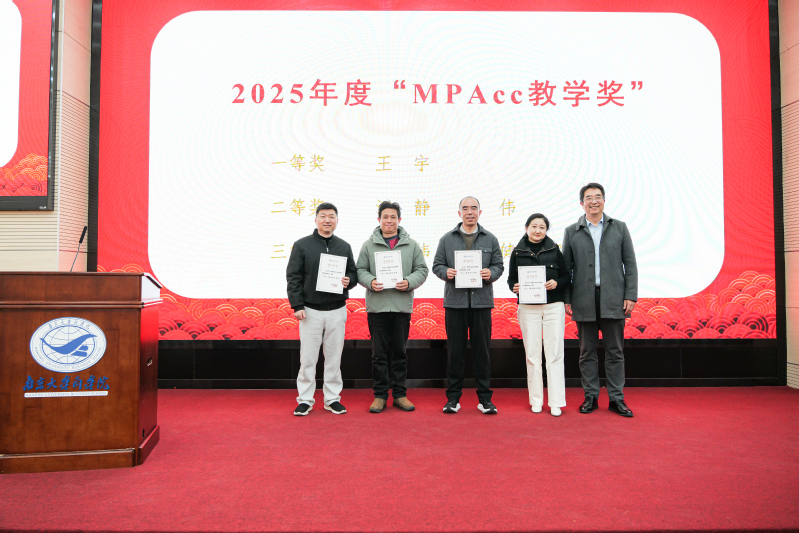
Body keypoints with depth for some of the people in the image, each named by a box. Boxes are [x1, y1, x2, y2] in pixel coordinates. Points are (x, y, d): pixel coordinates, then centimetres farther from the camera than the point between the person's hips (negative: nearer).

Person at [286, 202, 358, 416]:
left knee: (334, 357, 8)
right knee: (308, 358, 2)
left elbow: (353, 272, 15)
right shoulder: (302, 245, 1)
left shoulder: (344, 246, 10)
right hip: (310, 310, -2)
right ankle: (305, 399, 14)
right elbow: (293, 277, -2)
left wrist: (348, 280, -9)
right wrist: (297, 306, -9)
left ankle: (333, 398, 19)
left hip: (337, 310, 2)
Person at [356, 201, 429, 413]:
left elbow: (422, 270, 6)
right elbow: (360, 270, 5)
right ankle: (380, 395, 15)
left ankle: (400, 394, 20)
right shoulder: (369, 244, 6)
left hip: (402, 306, 1)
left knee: (399, 352, 9)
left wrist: (409, 282, -12)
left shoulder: (411, 244, 8)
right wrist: (370, 282, -15)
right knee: (379, 353, 4)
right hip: (377, 306, -1)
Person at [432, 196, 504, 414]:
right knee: (455, 350, 4)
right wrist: (446, 272, -12)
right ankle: (453, 396, 15)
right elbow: (437, 265, 8)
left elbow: (499, 265, 10)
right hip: (454, 301, 0)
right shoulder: (447, 239, 9)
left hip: (482, 301, 1)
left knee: (482, 350, 5)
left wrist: (491, 273, -11)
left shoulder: (490, 239, 10)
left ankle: (484, 397, 16)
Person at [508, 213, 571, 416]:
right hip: (528, 308, 1)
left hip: (553, 306, 0)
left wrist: (556, 283, -13)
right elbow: (511, 279, 9)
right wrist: (514, 287, -12)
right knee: (532, 354, 5)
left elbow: (567, 276, 7)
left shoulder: (554, 250, 5)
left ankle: (556, 401, 7)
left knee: (555, 353, -1)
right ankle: (536, 400, 16)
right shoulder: (518, 252, 5)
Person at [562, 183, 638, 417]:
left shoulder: (619, 228, 8)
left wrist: (631, 296, -3)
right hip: (584, 300, 0)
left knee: (615, 351, 5)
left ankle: (616, 398, 14)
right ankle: (590, 397, 17)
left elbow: (630, 264, 5)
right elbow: (566, 268, 6)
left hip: (613, 299, 0)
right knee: (587, 352, 7)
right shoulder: (571, 231, 7)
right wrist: (566, 299, 0)